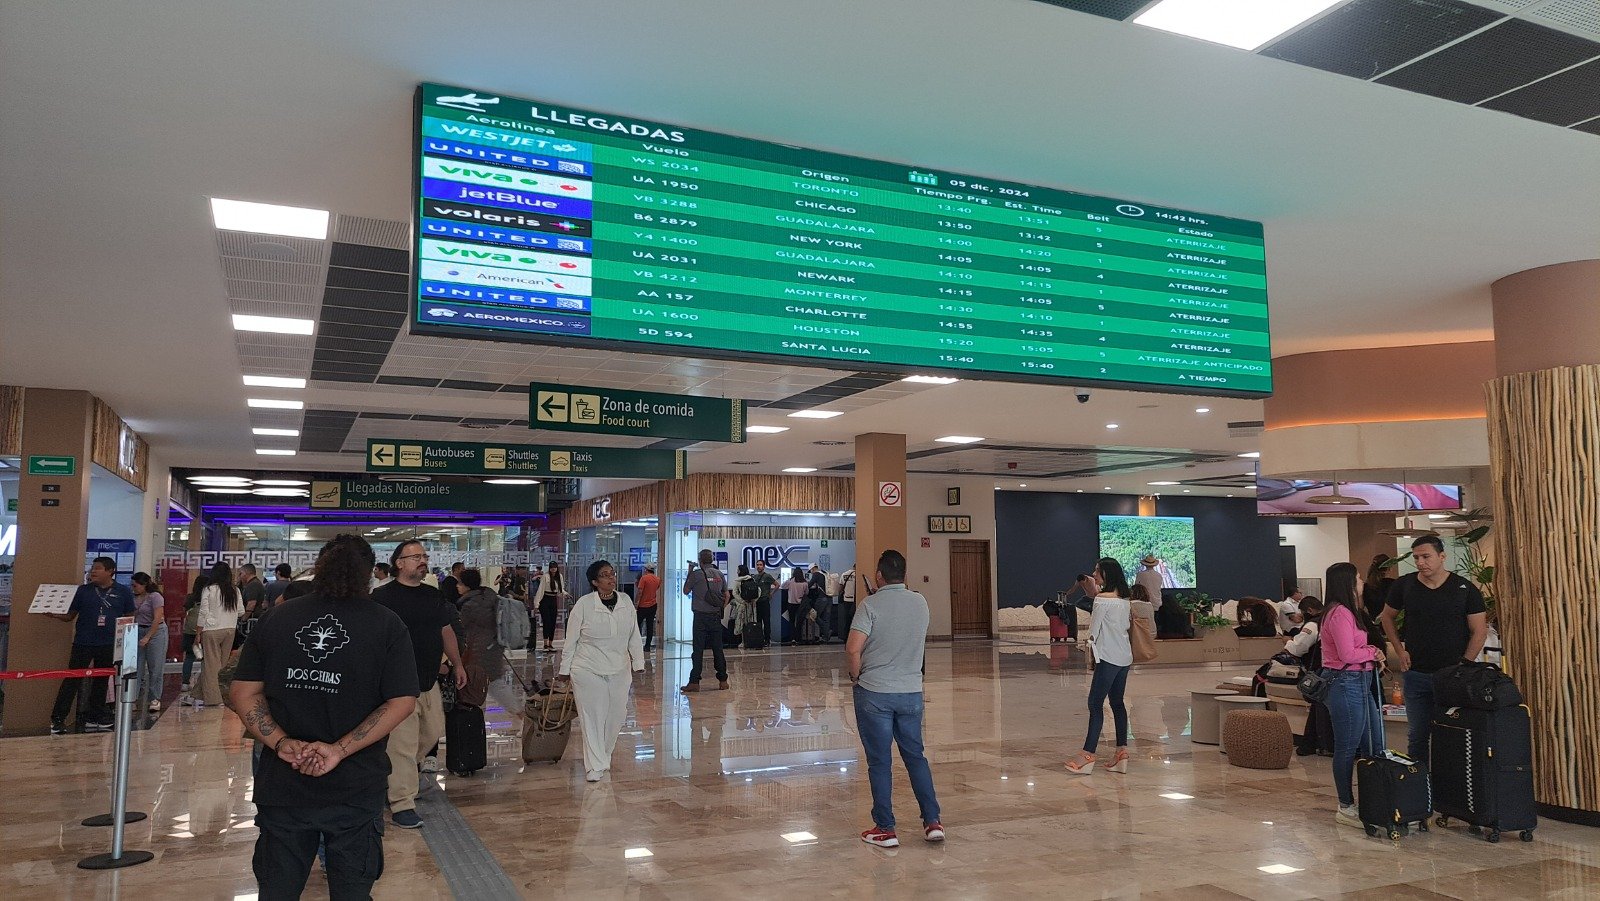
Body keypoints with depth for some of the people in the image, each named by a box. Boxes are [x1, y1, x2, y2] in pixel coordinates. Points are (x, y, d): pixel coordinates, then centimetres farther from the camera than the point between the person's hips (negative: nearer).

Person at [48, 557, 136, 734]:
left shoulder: (123, 592, 2)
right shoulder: (83, 591, 3)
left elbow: (129, 618, 7)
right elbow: (70, 615, 5)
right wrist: (56, 615, -15)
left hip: (108, 645, 1)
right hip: (82, 643, -1)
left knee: (101, 681, 10)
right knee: (72, 680, -3)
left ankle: (95, 717, 21)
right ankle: (57, 719, 2)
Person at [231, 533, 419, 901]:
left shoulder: (278, 617, 1)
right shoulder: (386, 624, -6)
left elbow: (243, 691, -2)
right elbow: (402, 701, -13)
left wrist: (280, 742, -11)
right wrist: (341, 750, -15)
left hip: (282, 784, 2)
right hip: (355, 789, -2)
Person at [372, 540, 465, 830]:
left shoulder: (434, 596, 11)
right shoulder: (383, 596, -10)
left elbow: (446, 631, 21)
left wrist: (457, 664, 21)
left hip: (429, 681, 7)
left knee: (433, 732, 17)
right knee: (403, 744, -5)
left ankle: (395, 776, 38)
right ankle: (401, 805, 4)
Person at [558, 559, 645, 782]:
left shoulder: (626, 601, 0)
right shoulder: (584, 604, -11)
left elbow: (634, 635, 8)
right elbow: (571, 640, -3)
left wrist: (638, 662, 4)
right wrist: (564, 669, 1)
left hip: (619, 671, 4)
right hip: (588, 671, -4)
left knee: (616, 717, 10)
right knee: (592, 718, -2)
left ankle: (604, 756, 32)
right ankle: (595, 767, 6)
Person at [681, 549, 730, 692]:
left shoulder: (696, 574, -8)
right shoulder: (720, 574, 6)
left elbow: (686, 591, 6)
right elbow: (726, 596, 10)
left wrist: (689, 572, 11)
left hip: (701, 616, -4)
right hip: (716, 616, 4)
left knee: (698, 649, -3)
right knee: (718, 649, 9)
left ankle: (694, 682, -4)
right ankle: (723, 681, 13)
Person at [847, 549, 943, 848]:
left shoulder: (872, 606, -13)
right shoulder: (920, 603, 2)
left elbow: (853, 649, -18)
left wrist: (857, 676, -4)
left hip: (874, 692, -4)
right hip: (912, 691, 4)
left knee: (879, 762, 4)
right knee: (916, 756, 16)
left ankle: (885, 829, 11)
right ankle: (932, 821, 13)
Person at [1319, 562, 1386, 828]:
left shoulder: (1347, 612, 16)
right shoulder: (1340, 614, -17)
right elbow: (1347, 654, -23)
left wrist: (1373, 657, 4)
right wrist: (1372, 652, -5)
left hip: (1360, 682, 11)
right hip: (1346, 684, -11)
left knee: (1374, 745, 15)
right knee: (1347, 748, -1)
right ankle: (1346, 809, 8)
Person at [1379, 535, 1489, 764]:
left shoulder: (1465, 589, -6)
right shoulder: (1404, 586, 0)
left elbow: (1479, 631, -3)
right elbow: (1388, 617, 15)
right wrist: (1399, 650, 4)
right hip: (1415, 674, 2)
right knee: (1417, 736, 12)